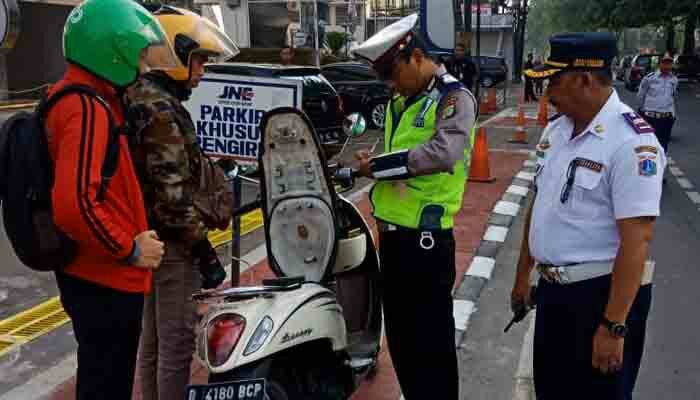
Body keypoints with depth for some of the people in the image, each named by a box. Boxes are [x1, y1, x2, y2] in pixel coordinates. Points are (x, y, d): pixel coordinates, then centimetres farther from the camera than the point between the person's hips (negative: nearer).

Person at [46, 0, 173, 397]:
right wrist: (130, 249, -19)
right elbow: (74, 205, -32)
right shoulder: (87, 109, -22)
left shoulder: (76, 96, 10)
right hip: (105, 281, -10)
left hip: (95, 274, 10)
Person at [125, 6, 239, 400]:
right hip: (173, 245, -10)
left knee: (154, 339, 19)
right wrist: (204, 251, -19)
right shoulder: (161, 110, -20)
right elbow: (173, 195, -24)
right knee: (177, 343, 0)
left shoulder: (138, 97, 11)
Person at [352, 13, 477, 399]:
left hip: (425, 240, -8)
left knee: (432, 342, 1)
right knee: (399, 336, 18)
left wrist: (377, 165, -19)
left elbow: (443, 152, -27)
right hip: (392, 235, 9)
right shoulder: (400, 102, 15)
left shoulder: (454, 98, -10)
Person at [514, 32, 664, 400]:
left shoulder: (631, 142, -20)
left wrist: (614, 326, -24)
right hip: (552, 287, 8)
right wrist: (523, 275, 18)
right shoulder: (555, 130, 5)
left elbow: (636, 239, -23)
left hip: (601, 292, -7)